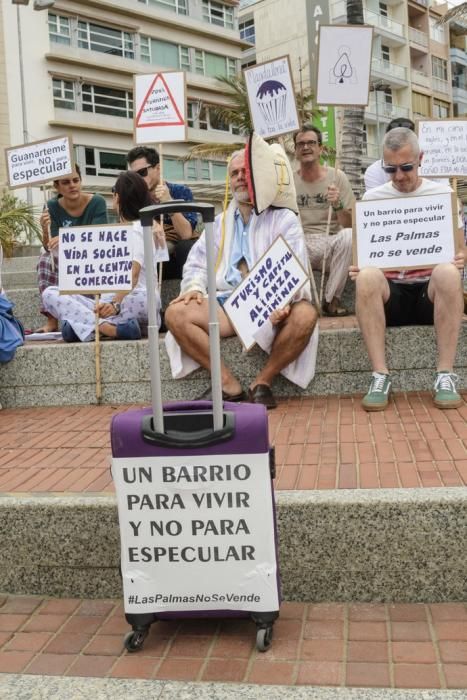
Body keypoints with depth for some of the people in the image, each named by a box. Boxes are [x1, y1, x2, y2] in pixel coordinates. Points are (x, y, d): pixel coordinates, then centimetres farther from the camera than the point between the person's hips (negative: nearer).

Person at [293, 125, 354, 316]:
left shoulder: (337, 177, 5)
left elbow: (350, 225, 0)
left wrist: (338, 205, -19)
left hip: (331, 242, 0)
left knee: (348, 236, -33)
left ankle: (331, 300, -17)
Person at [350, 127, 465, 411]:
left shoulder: (443, 193, 10)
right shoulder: (372, 198, 11)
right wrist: (356, 268, -15)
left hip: (431, 291, 0)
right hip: (389, 293, 0)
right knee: (367, 276, -34)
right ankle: (380, 375, -32)